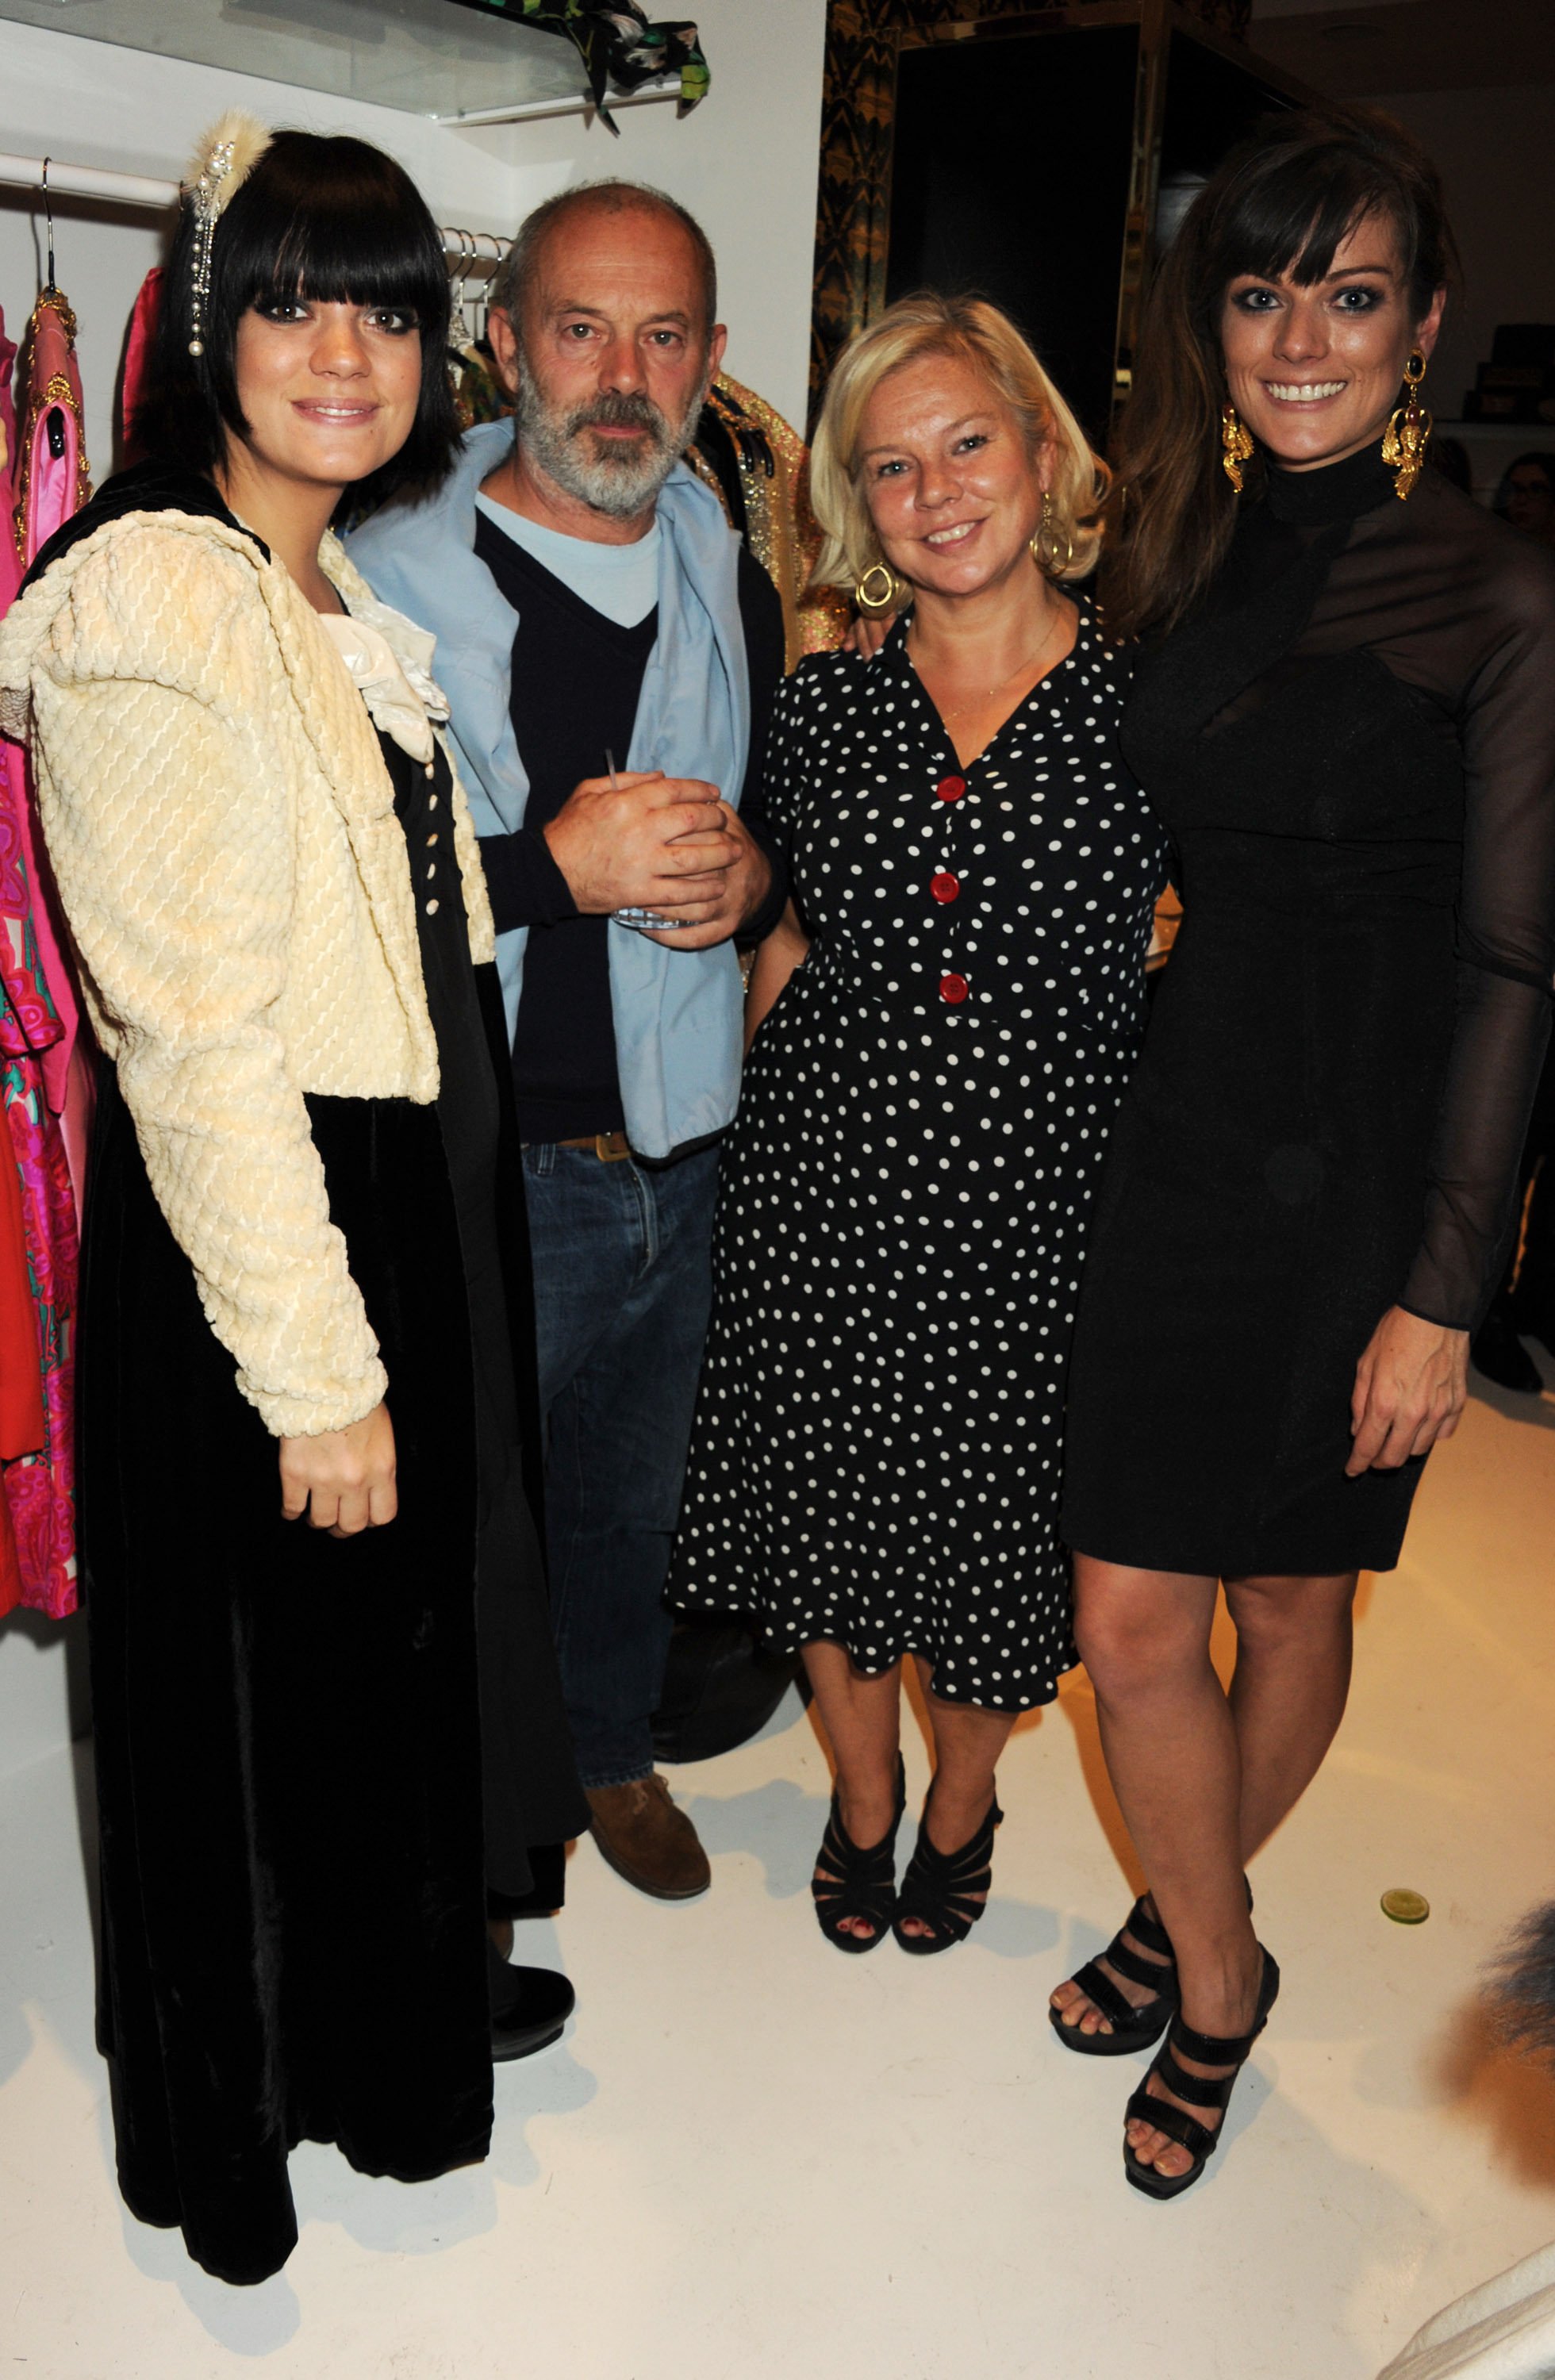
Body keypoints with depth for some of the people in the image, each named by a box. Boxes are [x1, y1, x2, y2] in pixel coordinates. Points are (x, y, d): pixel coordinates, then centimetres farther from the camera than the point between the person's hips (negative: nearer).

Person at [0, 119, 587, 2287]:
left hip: (415, 1202, 9)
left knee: (403, 1629, 23)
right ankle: (236, 2121, 38)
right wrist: (316, 1367, -21)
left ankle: (403, 1997, 49)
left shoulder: (348, 599, 10)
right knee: (264, 1676, 10)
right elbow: (194, 1032, -23)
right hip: (247, 1237, -9)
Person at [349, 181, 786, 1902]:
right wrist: (551, 865, -25)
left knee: (633, 1483, 23)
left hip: (681, 1153, 5)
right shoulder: (390, 574, -10)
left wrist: (751, 870, -6)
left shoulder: (730, 576, 8)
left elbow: (794, 801, 18)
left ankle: (611, 1742, 48)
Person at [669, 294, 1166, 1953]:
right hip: (829, 1187, 2)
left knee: (1003, 1519, 13)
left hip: (1042, 1192, -2)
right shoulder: (824, 707, 3)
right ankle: (861, 1799, 42)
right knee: (832, 1504, 14)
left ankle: (960, 1809, 43)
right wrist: (780, 1128, 5)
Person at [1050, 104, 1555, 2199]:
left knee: (1293, 1594, 14)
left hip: (1362, 1168, -3)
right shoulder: (1170, 560, 8)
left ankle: (1191, 1927, 40)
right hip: (1168, 1143, 4)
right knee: (1131, 1611, 4)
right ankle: (1212, 1966, 32)